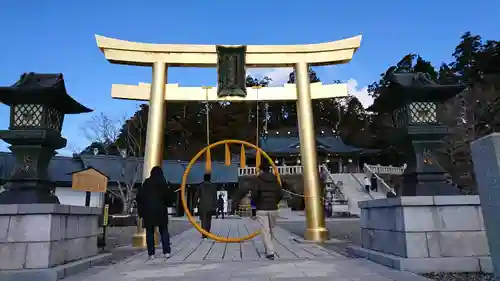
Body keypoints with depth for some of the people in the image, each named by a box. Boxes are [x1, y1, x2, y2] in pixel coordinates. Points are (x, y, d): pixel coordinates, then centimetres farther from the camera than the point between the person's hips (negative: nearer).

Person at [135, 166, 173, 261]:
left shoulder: (146, 183, 2)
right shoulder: (163, 183, -1)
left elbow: (139, 197, 2)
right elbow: (169, 196, -4)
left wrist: (141, 210, 10)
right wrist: (166, 204, 15)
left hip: (148, 211, 1)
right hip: (161, 210, -1)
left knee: (150, 232, 6)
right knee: (164, 231, 8)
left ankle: (151, 254, 5)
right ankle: (166, 252, 4)